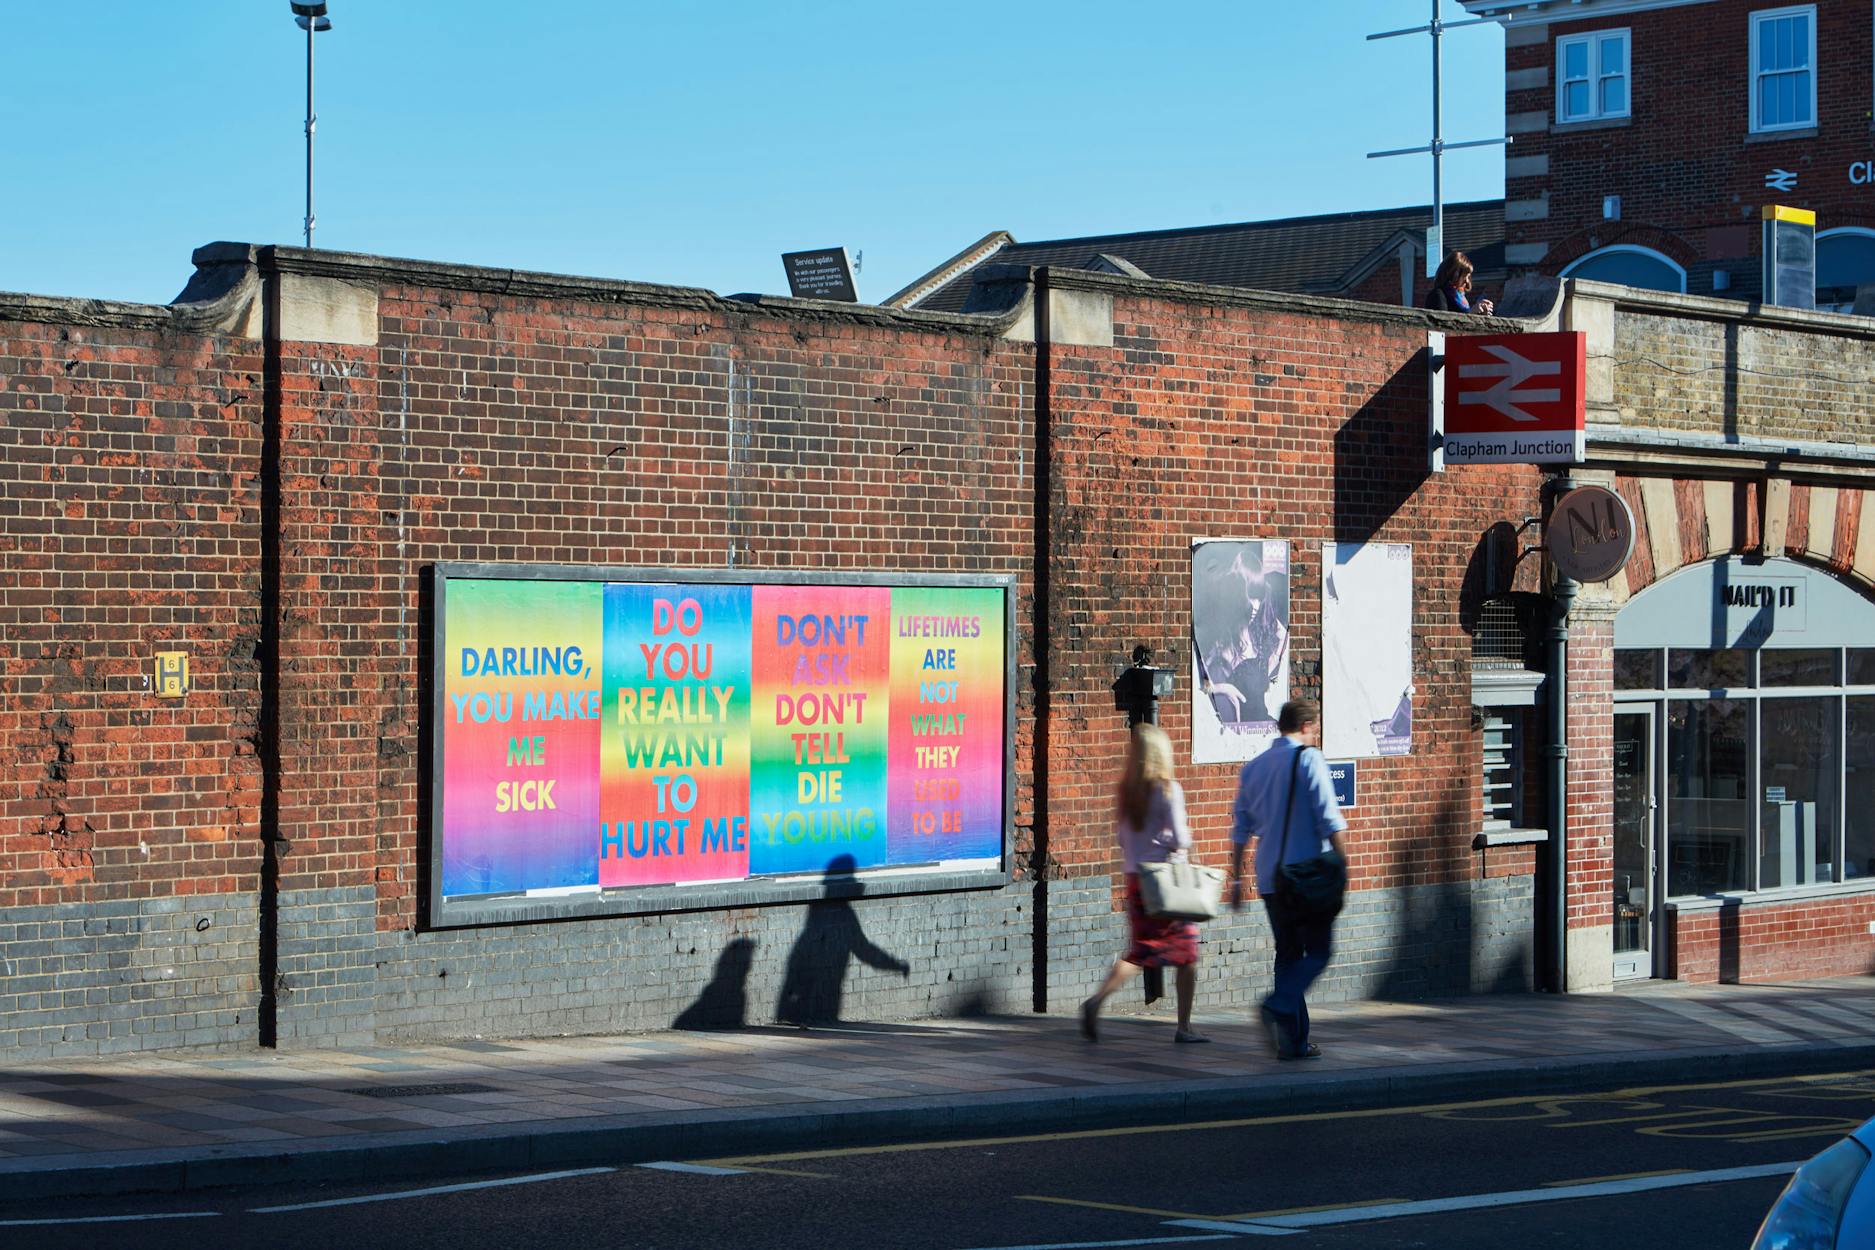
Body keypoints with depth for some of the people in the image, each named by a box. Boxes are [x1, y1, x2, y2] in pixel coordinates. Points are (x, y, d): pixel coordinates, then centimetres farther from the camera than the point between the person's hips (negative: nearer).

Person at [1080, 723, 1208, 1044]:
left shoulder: (1125, 789, 5)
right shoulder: (1167, 789, -12)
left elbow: (1121, 836, 11)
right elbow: (1179, 839, -15)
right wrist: (1186, 838, 5)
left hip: (1134, 875, 6)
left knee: (1139, 952, 9)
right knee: (1187, 953, 8)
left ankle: (1096, 1001, -13)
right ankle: (1184, 1027, 11)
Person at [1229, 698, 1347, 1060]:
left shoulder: (1252, 767, 14)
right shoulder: (1309, 759, -5)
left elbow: (1240, 830, 15)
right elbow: (1328, 818, -12)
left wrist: (1236, 880, 19)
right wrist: (1343, 861, -7)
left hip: (1269, 878, 6)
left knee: (1288, 954, 11)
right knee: (1318, 950, 0)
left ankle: (1293, 1040, 8)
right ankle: (1280, 1006, -23)